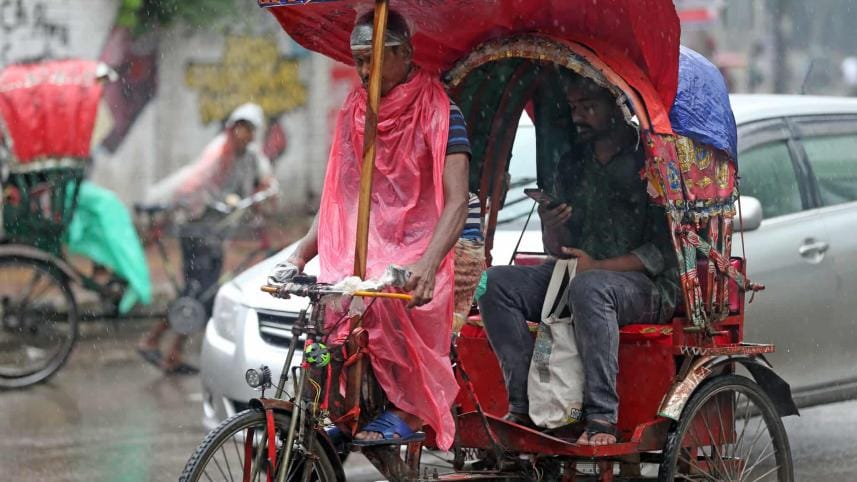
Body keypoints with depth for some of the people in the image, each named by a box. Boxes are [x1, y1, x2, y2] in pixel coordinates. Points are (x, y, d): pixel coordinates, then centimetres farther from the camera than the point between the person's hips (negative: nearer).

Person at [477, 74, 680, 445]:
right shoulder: (573, 164, 16)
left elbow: (664, 250, -11)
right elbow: (558, 252, 15)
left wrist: (598, 266, -20)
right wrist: (551, 231, -9)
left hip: (647, 286, -6)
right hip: (576, 273, 6)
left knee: (588, 287, -39)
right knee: (496, 283, -16)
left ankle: (602, 418, -37)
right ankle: (524, 404, -23)